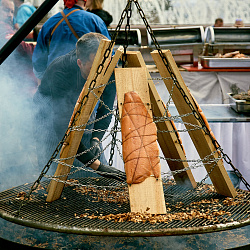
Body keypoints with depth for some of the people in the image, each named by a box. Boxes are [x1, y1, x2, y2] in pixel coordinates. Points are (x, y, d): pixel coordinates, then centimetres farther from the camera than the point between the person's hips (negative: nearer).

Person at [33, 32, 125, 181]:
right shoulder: (60, 73, -39)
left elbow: (105, 110, -12)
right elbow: (63, 128, -42)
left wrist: (96, 139, -30)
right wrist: (97, 166, -48)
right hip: (50, 115, -4)